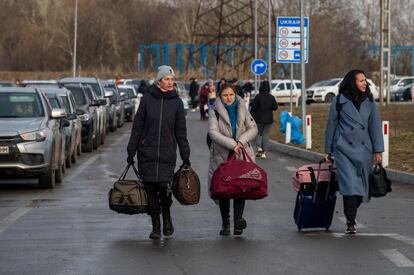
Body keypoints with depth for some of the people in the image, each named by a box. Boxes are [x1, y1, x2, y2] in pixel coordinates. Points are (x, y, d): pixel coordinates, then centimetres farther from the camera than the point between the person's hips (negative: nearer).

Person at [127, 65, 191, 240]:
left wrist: (185, 156, 6)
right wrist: (131, 150, 3)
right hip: (147, 153, 1)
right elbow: (137, 126, 5)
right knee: (150, 189, 1)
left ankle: (166, 217, 13)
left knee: (164, 186, -15)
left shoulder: (176, 102, 4)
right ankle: (156, 226, 13)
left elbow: (181, 131, 8)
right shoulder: (147, 99, 2)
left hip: (167, 154, -1)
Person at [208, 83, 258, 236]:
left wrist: (241, 141, -14)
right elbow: (213, 132, -13)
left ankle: (238, 219, -13)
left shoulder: (242, 110, 10)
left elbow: (253, 128, 4)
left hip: (241, 155, 1)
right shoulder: (215, 112, -1)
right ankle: (225, 223, 11)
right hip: (222, 156, -1)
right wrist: (232, 144, -21)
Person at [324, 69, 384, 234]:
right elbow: (331, 126, 6)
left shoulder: (369, 101, 7)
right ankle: (350, 222, -12)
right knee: (350, 184, -15)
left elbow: (375, 126, 9)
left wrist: (378, 150, 3)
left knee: (362, 185, 5)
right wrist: (328, 151, 8)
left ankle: (351, 214, 25)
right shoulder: (339, 101, -1)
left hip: (364, 149, 3)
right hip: (344, 149, -3)